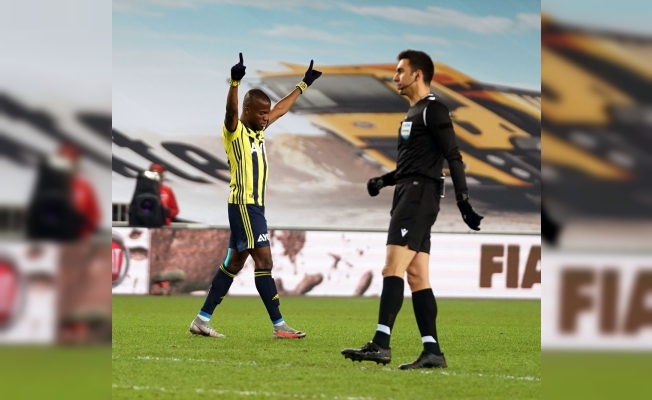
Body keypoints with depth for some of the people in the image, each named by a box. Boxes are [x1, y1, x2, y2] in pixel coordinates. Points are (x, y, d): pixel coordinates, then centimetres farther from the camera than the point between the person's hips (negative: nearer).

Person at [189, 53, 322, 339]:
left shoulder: (258, 130, 15)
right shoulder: (234, 131, -9)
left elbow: (281, 109, 30)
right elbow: (231, 110, -31)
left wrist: (304, 84, 37)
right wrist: (235, 82, -47)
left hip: (254, 205, 10)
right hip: (244, 205, -10)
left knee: (235, 262, 10)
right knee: (264, 260, -11)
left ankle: (202, 320, 13)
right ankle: (279, 326, -12)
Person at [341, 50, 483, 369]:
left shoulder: (433, 110, -8)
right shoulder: (413, 113, 22)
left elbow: (453, 157, -14)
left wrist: (462, 200, -20)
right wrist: (384, 181, 15)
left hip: (419, 196, -10)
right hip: (408, 196, 10)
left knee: (393, 268, -17)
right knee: (417, 276, 5)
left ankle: (381, 344, -24)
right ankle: (432, 351, 2)